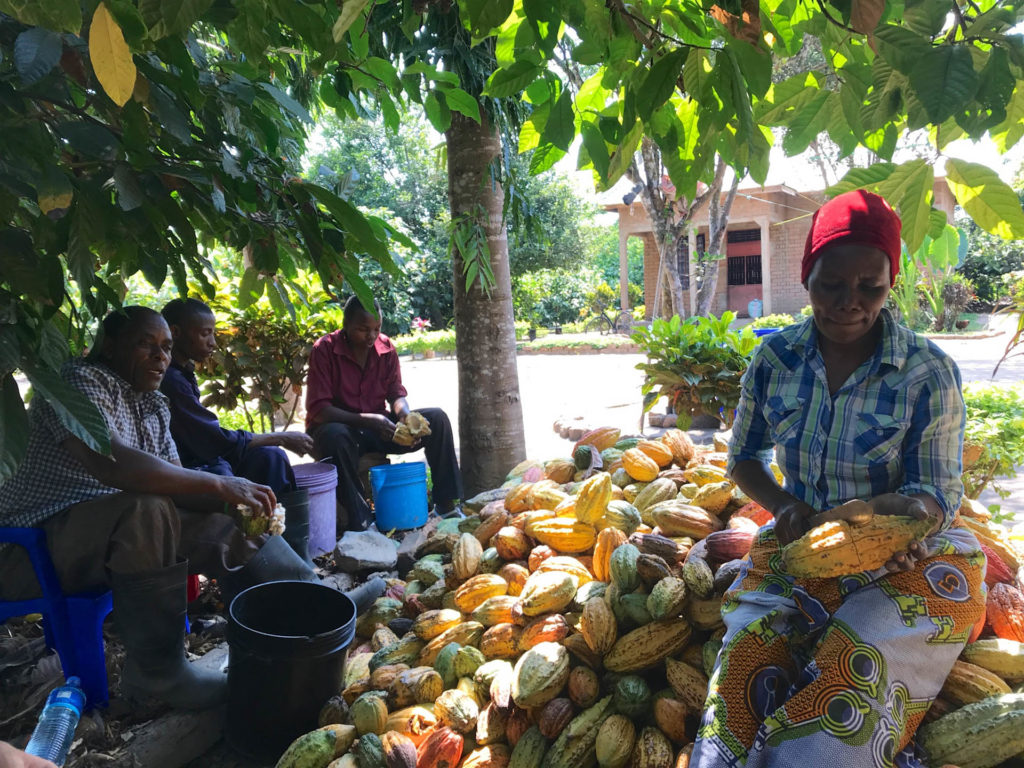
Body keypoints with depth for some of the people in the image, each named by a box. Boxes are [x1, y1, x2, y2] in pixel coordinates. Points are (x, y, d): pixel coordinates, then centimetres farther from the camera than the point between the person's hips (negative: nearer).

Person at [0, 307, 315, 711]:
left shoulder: (154, 405, 8)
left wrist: (234, 503, -16)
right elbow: (110, 463, -35)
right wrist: (219, 485, -33)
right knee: (146, 511, -35)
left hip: (123, 531, 8)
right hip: (42, 539, -8)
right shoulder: (81, 380, -17)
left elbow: (172, 484, 4)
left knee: (230, 528, -4)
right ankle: (157, 671, -23)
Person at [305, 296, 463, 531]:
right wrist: (367, 421, -32)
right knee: (334, 436, -42)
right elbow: (318, 410, -21)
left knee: (437, 418, -13)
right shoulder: (324, 350, -16)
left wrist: (406, 415, -22)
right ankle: (360, 519, -31)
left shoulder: (386, 348, -1)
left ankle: (446, 504, -11)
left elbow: (396, 393, 3)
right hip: (340, 426, -5)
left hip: (378, 427, 5)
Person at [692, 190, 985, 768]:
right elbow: (744, 457, 7)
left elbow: (939, 491, -7)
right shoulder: (776, 358, -3)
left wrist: (912, 511, -33)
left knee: (858, 674, -27)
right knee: (747, 656, -24)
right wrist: (783, 506, -13)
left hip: (906, 559, -2)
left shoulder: (930, 374, -10)